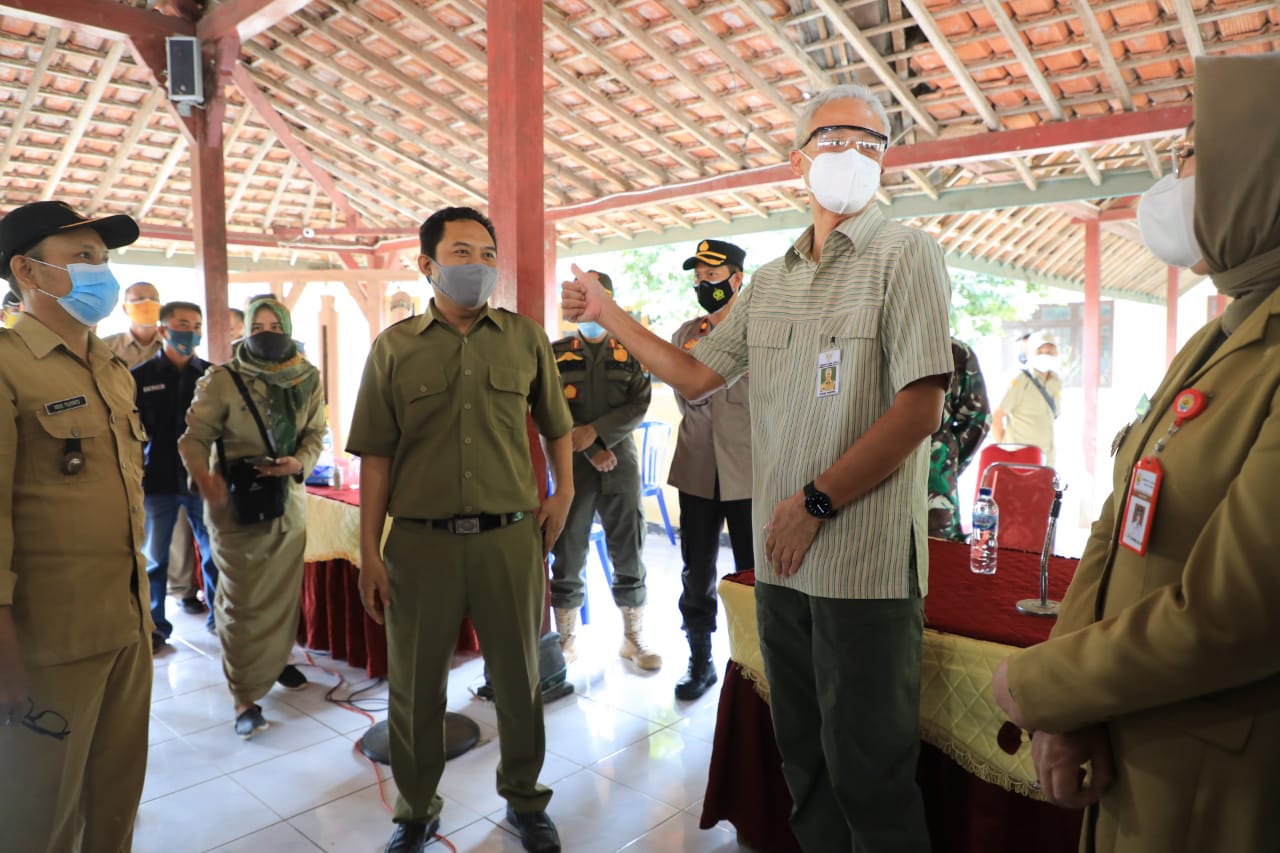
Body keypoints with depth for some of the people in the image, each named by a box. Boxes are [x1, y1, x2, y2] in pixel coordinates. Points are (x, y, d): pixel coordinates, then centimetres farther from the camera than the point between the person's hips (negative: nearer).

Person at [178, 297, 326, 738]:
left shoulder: (308, 379, 1)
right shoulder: (222, 380, -9)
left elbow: (316, 433, 5)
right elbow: (195, 437, -8)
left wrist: (299, 462, -15)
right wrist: (205, 479, -25)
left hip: (289, 499, 4)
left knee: (285, 587, 15)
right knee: (242, 599, -1)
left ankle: (277, 659, 38)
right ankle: (245, 697, 8)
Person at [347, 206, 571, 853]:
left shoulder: (525, 339, 5)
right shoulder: (394, 347, 3)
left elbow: (556, 426, 18)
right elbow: (376, 456, 2)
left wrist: (564, 493, 5)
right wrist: (369, 553, -1)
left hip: (511, 538, 1)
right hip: (419, 542, 0)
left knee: (519, 679, 13)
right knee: (414, 685, 13)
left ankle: (524, 800, 36)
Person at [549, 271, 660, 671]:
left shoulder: (631, 353, 8)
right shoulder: (557, 353, 5)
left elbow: (639, 406, -1)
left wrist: (595, 431, -15)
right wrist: (591, 451, -11)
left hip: (621, 460, 1)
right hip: (573, 462, -1)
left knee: (628, 551, 4)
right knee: (568, 552, 3)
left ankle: (633, 637, 17)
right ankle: (566, 638, 17)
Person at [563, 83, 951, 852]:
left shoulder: (905, 255, -5)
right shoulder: (770, 282, 14)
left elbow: (920, 409, -14)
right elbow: (695, 375, 17)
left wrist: (816, 503, -13)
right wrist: (610, 313, 16)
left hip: (867, 564, -6)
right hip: (781, 558, 6)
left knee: (866, 770, 5)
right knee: (805, 758, 18)